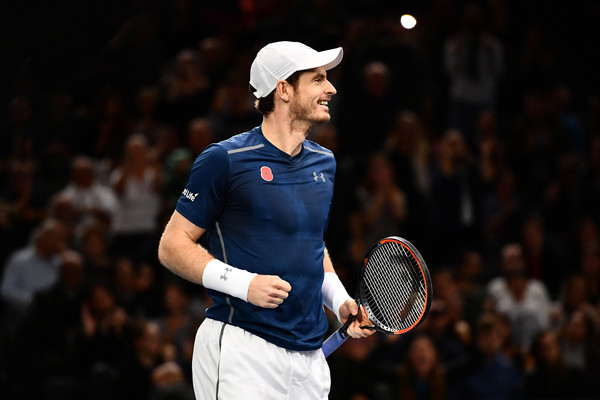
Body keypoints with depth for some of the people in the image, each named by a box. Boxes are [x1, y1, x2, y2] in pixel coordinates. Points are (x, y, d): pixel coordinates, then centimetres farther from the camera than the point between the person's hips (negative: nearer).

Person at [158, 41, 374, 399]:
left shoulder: (324, 163, 15)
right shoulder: (225, 160, -6)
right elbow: (172, 245, -5)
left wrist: (340, 301, 10)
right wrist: (242, 283, -17)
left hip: (310, 357, 6)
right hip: (241, 352, -6)